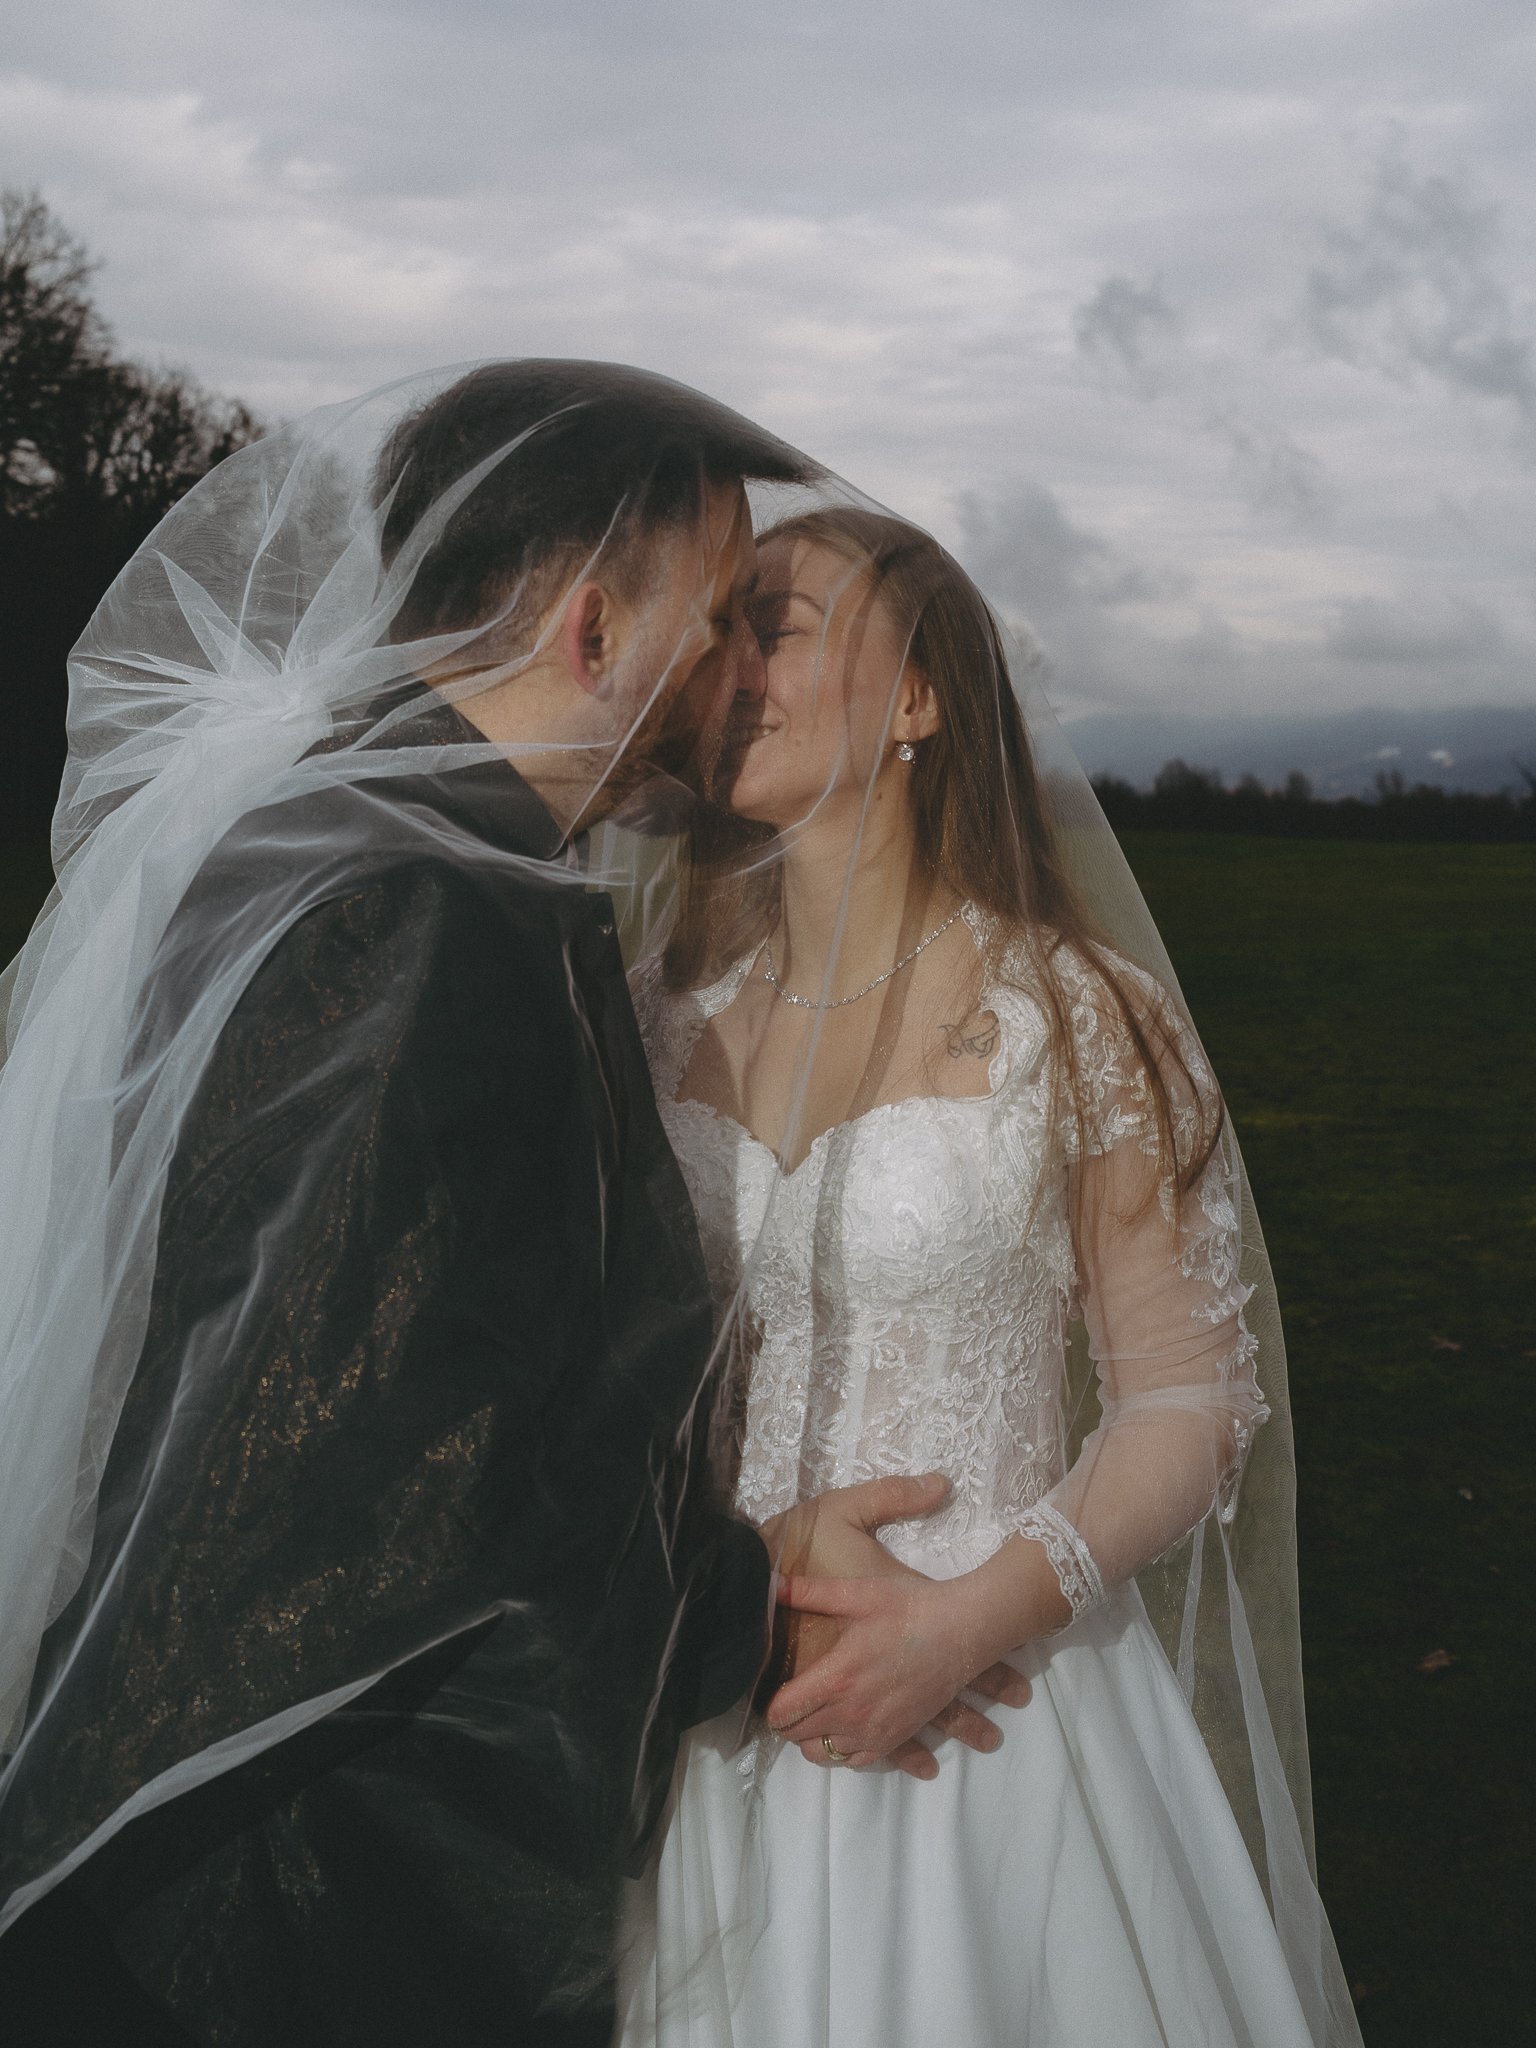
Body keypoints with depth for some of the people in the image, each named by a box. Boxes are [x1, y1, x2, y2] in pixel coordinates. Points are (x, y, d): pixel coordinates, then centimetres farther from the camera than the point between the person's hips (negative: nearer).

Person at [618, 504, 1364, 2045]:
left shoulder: (1075, 1022, -9)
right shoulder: (668, 1013, 2)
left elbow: (1191, 1399, -6)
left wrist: (973, 1613, -19)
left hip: (992, 1709, -3)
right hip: (720, 1715, 3)